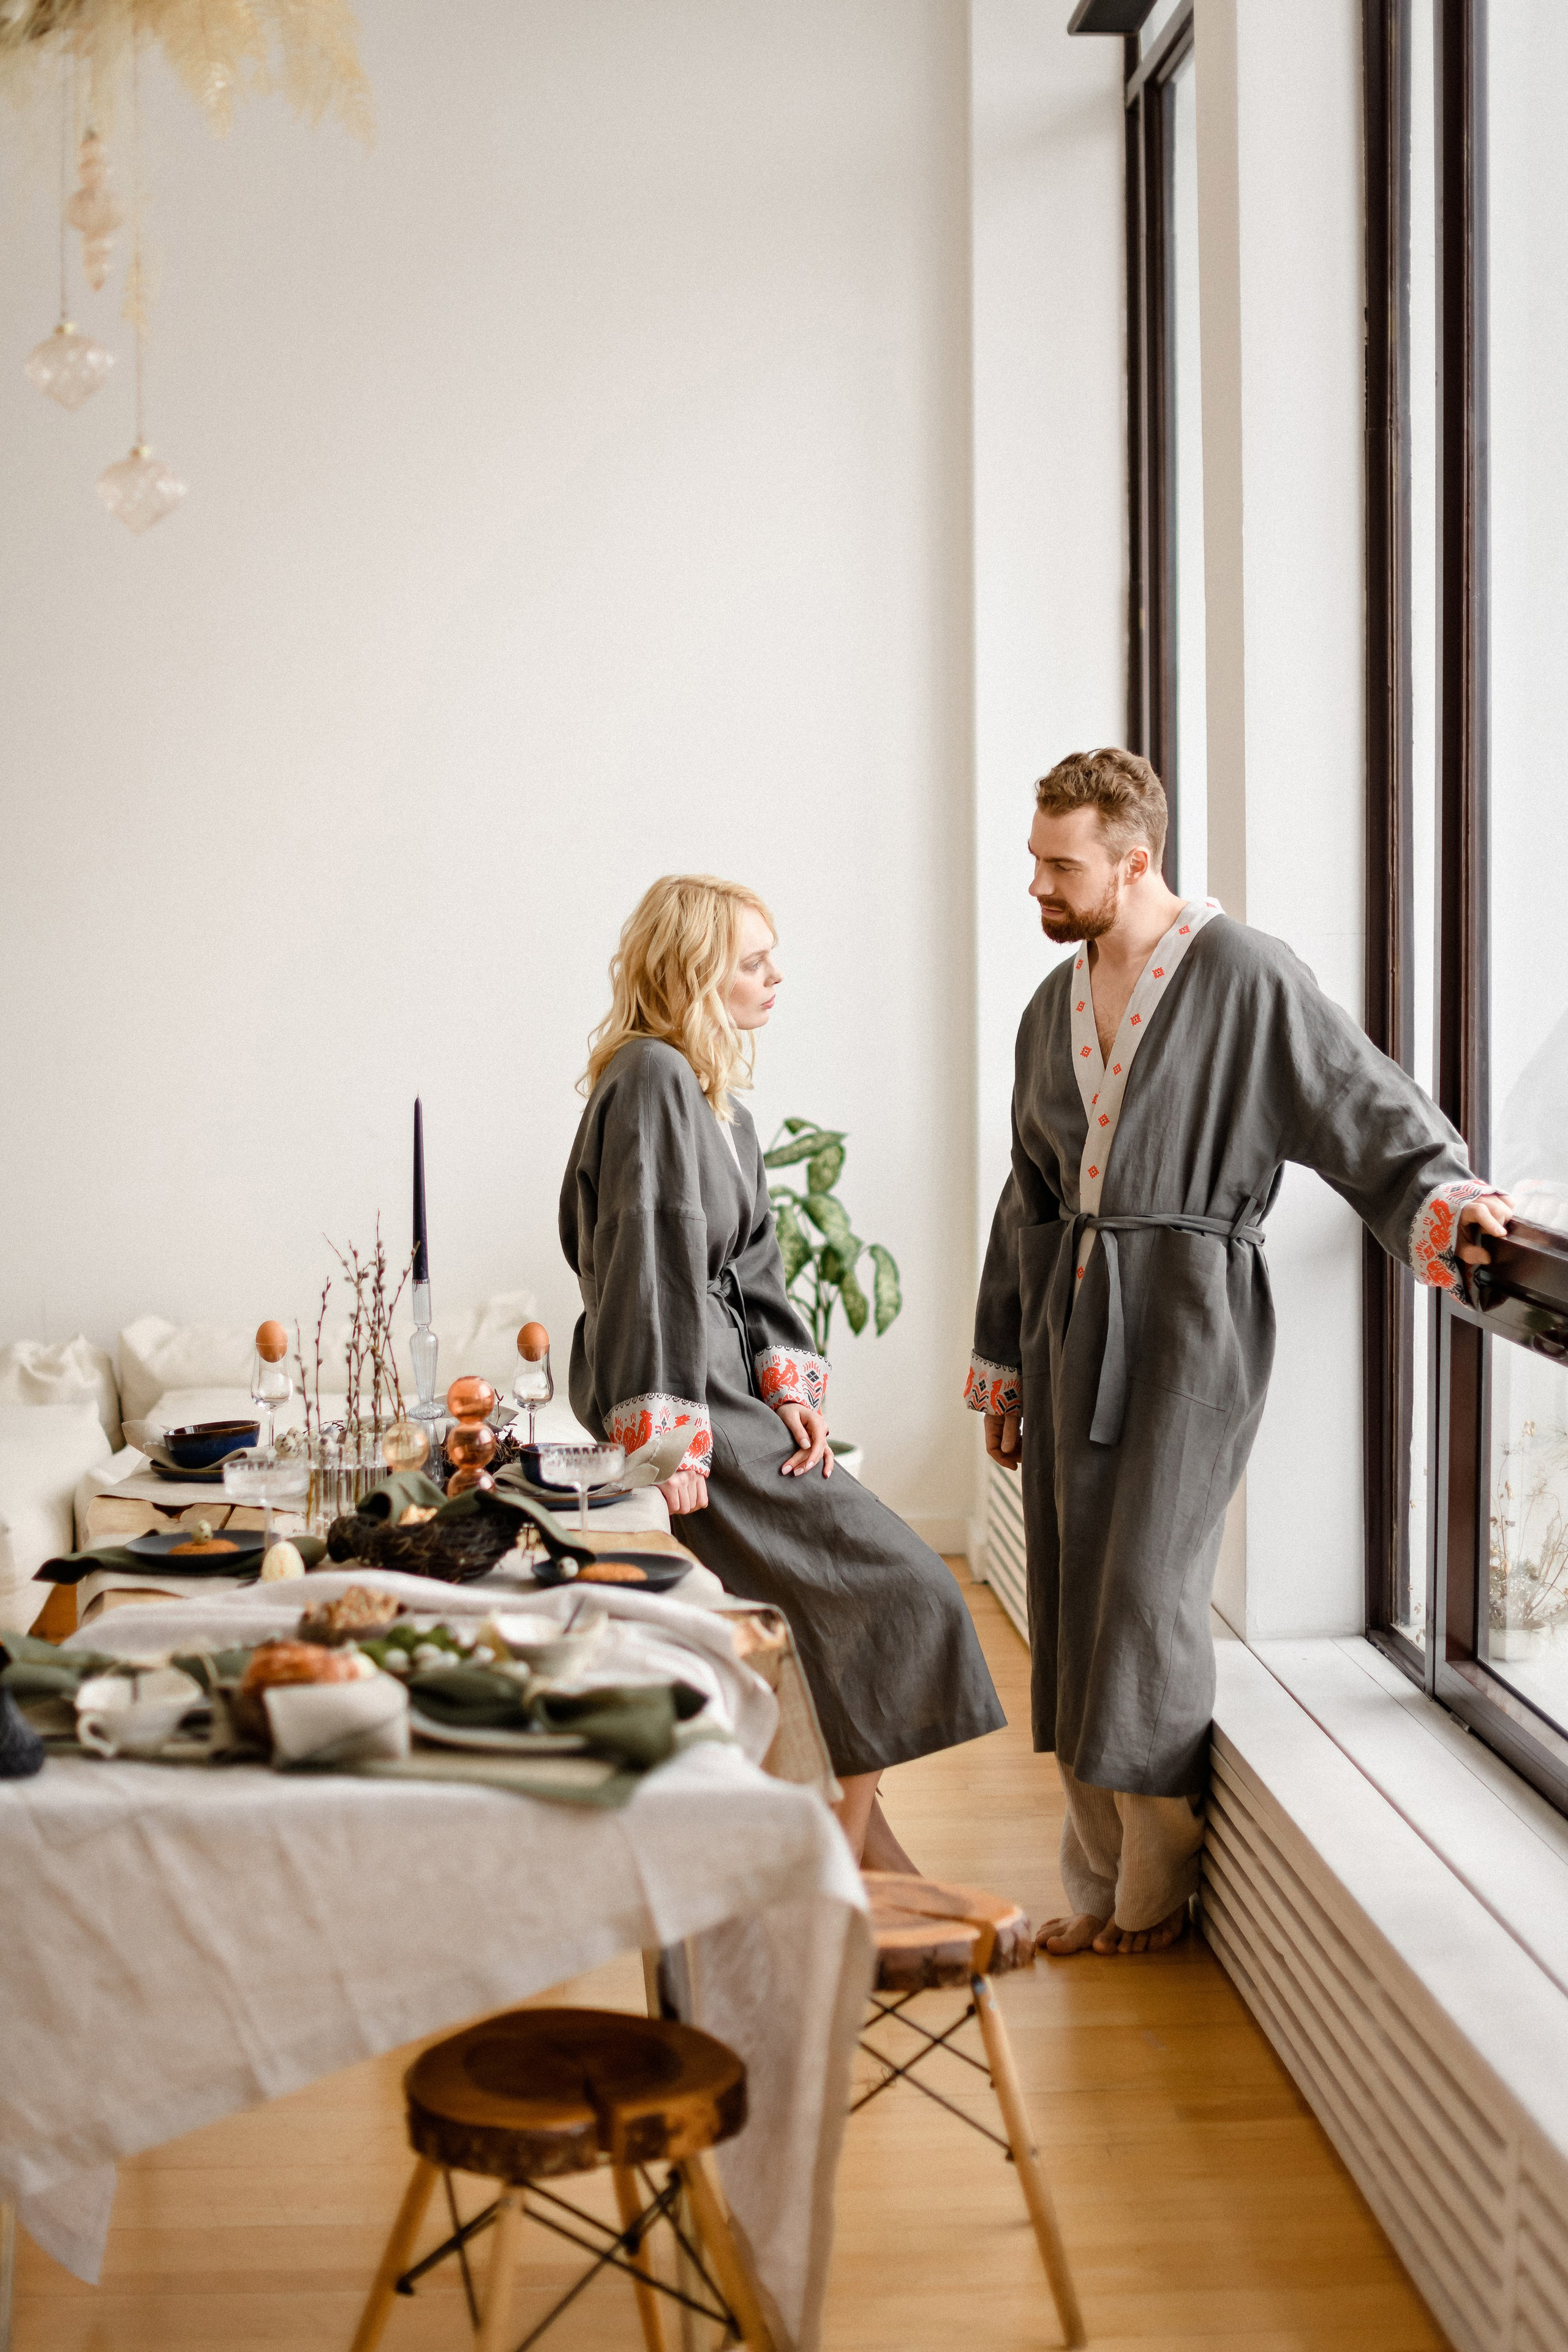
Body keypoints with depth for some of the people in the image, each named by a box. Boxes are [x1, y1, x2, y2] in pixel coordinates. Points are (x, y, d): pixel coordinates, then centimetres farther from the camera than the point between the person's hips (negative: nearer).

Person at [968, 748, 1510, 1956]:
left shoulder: (1246, 975, -6)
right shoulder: (1054, 1005, 16)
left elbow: (1365, 1107, -6)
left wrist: (1437, 1193, -27)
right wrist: (1004, 1362, 23)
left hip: (1190, 1313, -7)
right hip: (1073, 1317, 7)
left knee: (1147, 1591, -10)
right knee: (1074, 1596, 5)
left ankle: (1155, 1888, 5)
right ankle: (1101, 1880, 15)